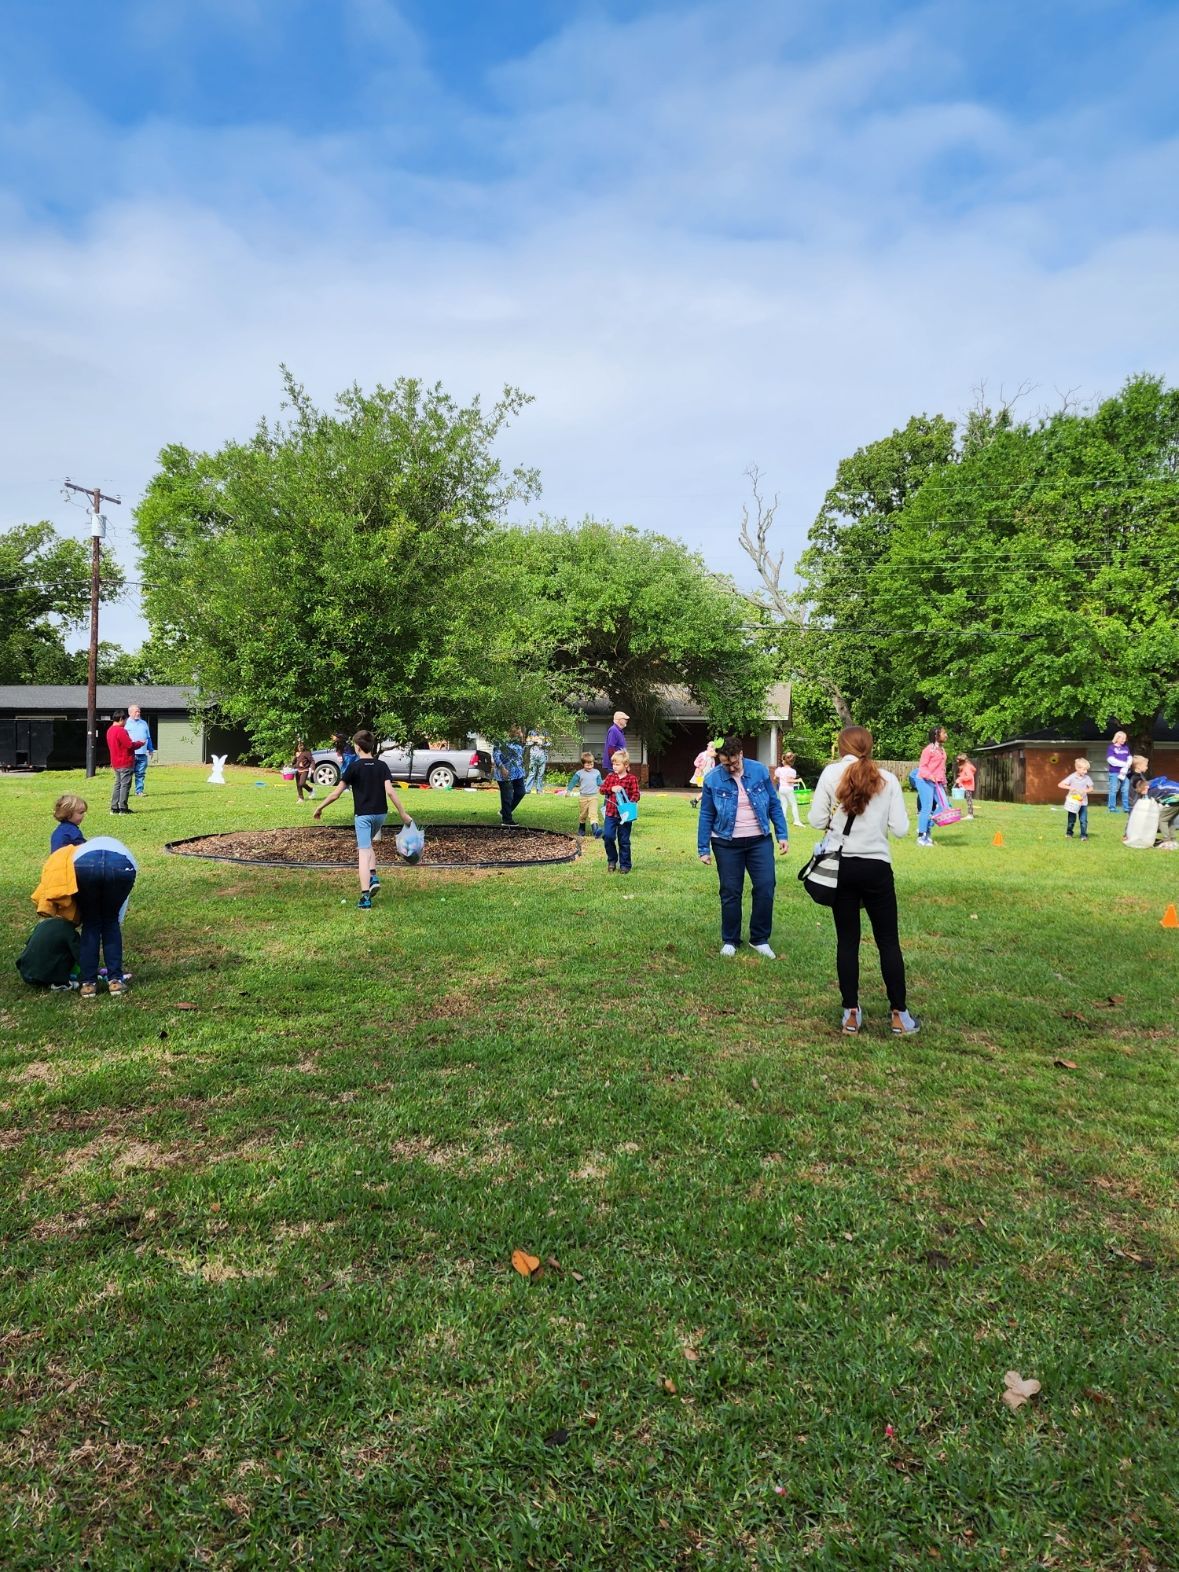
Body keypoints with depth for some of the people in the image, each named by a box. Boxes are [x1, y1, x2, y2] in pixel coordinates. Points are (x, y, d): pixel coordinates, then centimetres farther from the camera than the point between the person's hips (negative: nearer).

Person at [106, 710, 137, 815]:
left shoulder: (109, 730, 12)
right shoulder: (121, 731, -18)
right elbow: (130, 745, -19)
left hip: (116, 763, 9)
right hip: (125, 763, -9)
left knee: (117, 784, 13)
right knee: (125, 785, -3)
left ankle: (114, 808, 13)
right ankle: (123, 808, -2)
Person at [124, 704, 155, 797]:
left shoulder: (144, 723, 18)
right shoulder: (126, 723, 3)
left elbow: (148, 737, 22)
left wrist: (151, 750, 20)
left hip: (142, 754, 4)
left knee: (141, 774, 5)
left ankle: (139, 791, 10)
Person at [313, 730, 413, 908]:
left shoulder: (354, 767, -7)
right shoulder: (382, 766, 1)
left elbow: (336, 793, -6)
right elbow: (390, 791, -9)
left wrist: (320, 808, 6)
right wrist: (403, 814, -6)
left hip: (363, 815, -4)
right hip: (380, 814, 4)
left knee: (363, 853, -5)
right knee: (367, 844, 27)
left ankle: (365, 898, -12)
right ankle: (373, 878, 8)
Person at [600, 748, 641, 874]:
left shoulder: (632, 779, -4)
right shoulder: (610, 777, 7)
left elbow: (636, 795, -7)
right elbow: (601, 789, 6)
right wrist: (611, 789, -12)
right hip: (610, 812, 3)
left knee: (624, 840, 6)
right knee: (607, 836, -8)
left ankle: (625, 864, 19)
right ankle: (612, 860, 14)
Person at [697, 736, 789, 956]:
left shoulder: (759, 771, -3)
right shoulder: (712, 779, -7)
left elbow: (774, 805, 5)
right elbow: (706, 816, -2)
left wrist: (783, 834, 1)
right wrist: (703, 849, -4)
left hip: (760, 841, 1)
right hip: (727, 844, -1)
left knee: (765, 887, -2)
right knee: (730, 892, 5)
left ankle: (760, 939, 14)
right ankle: (729, 941, 21)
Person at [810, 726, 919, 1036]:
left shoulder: (831, 773, -4)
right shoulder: (887, 779, -1)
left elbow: (816, 820, -6)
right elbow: (900, 829, -3)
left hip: (841, 866, 0)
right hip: (876, 867, 0)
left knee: (847, 940, 8)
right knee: (888, 941, 10)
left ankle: (851, 1015, 12)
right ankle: (899, 1015, 15)